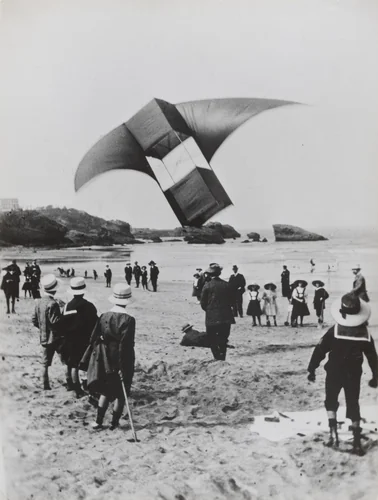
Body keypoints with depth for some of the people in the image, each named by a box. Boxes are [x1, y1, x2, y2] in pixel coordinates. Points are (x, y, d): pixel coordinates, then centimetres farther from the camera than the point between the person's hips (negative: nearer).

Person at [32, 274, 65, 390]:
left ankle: (46, 385, 18)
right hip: (55, 338, -7)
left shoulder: (39, 303, 3)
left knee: (45, 363, 14)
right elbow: (55, 321, -25)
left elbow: (34, 320, 9)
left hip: (44, 338, 7)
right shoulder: (52, 304, -21)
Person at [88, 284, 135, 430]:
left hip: (105, 363, 4)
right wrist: (123, 368, -16)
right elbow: (125, 346, -21)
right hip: (122, 364, -4)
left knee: (106, 391, 20)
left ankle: (98, 421, 17)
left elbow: (93, 340, -3)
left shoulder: (103, 317, -5)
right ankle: (114, 423, 20)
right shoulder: (128, 320, -18)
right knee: (121, 394, 13)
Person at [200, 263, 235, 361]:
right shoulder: (226, 285, 0)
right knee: (223, 339, 12)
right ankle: (222, 358, 10)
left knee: (212, 339, 7)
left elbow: (203, 303, -4)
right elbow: (231, 301, 5)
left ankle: (218, 358, -1)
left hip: (212, 317, -3)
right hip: (226, 317, 3)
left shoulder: (207, 286, -8)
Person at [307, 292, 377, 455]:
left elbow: (320, 350, -13)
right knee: (353, 406, 13)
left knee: (331, 401, 19)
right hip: (354, 375, 2)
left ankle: (333, 432, 6)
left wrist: (312, 369, -2)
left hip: (334, 373, -2)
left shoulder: (334, 331, -17)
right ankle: (357, 442, 10)